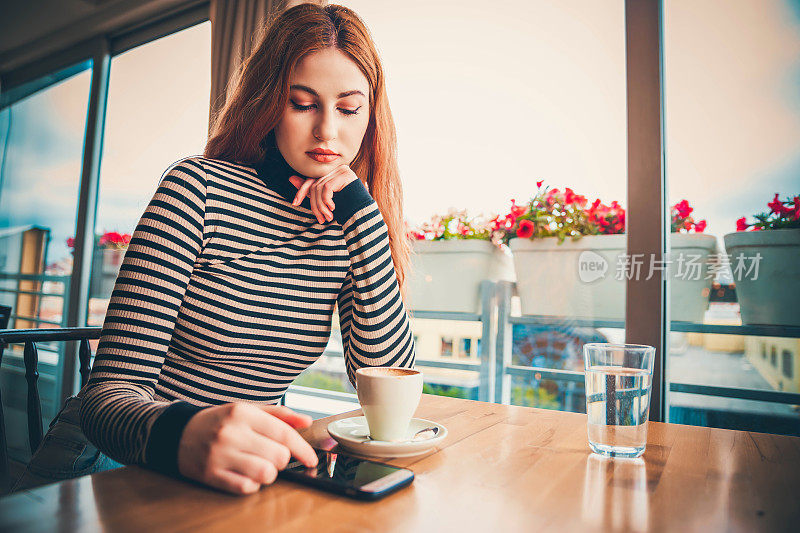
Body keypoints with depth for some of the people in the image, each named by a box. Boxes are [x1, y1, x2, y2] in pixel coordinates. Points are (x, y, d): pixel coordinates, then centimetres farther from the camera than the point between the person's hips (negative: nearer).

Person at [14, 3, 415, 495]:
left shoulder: (347, 224, -2)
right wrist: (177, 435, -41)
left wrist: (363, 212, -16)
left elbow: (391, 379, -12)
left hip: (242, 468, 3)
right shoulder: (201, 189, -14)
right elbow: (111, 390, -17)